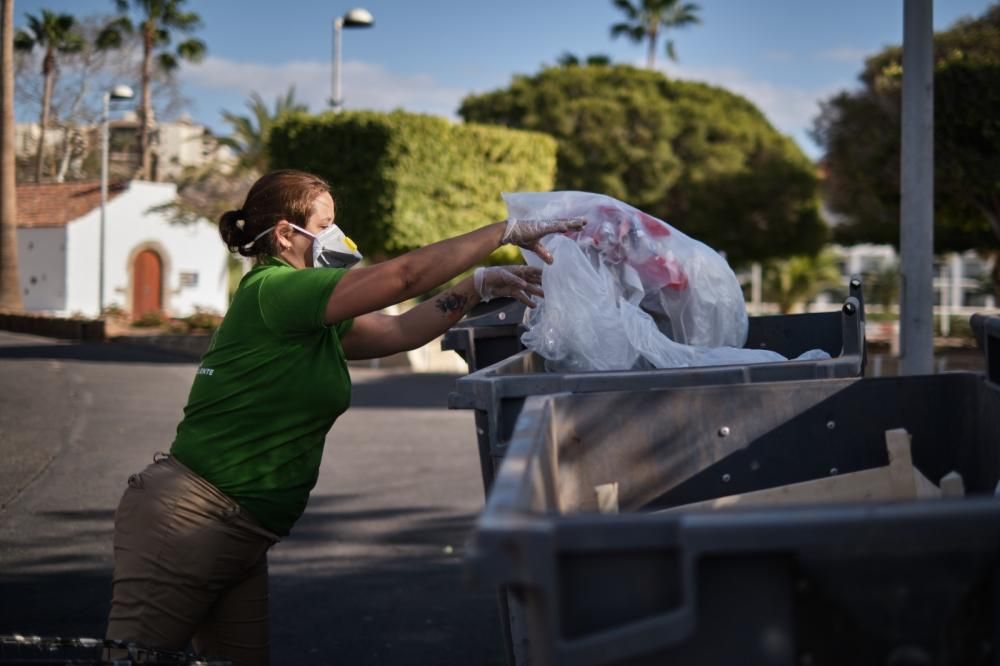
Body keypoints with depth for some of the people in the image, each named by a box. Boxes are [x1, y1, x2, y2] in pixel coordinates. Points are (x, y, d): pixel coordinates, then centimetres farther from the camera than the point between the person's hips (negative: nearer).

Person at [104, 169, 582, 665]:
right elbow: (405, 275, -18)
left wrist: (481, 284, 5)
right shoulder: (273, 291, -14)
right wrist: (508, 231, -12)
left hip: (241, 537, 10)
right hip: (187, 514, -10)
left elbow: (400, 331, 16)